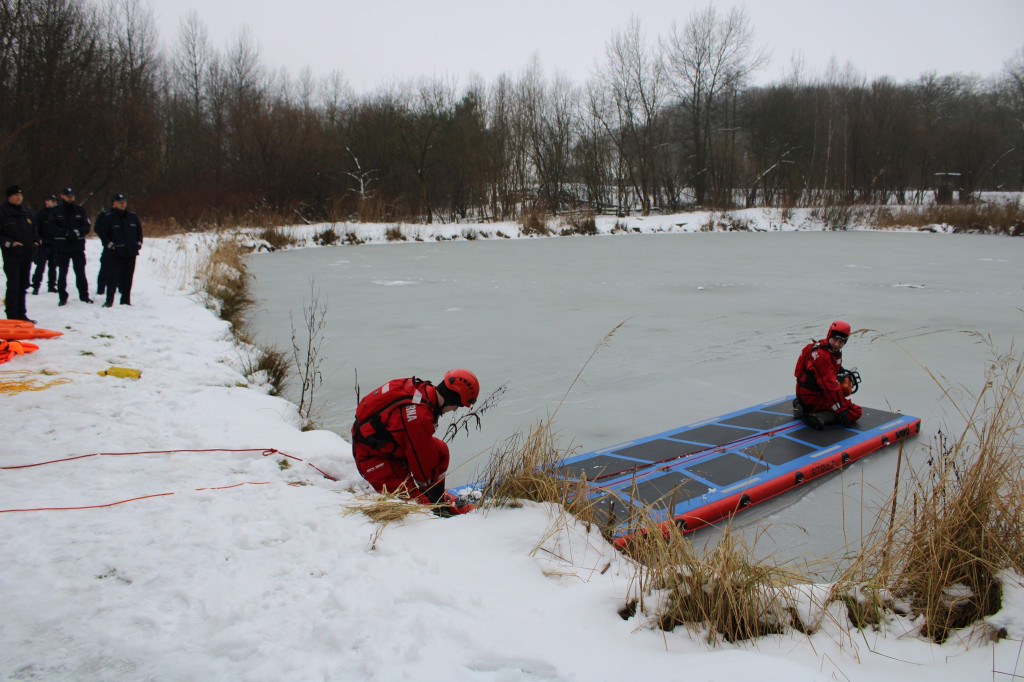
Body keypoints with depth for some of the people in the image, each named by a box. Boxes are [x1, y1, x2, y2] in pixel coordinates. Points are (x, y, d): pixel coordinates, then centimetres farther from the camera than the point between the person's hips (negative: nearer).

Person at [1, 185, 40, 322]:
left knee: (22, 286, 13)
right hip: (12, 256, -6)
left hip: (27, 255, 6)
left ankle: (21, 315, 21)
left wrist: (36, 241, 10)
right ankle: (12, 317, -3)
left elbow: (33, 229, 26)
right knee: (13, 286, -8)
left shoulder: (26, 212, 13)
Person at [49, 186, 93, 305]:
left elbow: (87, 226, 2)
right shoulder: (55, 211, 4)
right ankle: (62, 297, 13)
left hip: (78, 246, 1)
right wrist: (67, 233, -18)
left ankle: (84, 295, 14)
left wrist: (77, 232, -16)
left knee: (80, 272, 4)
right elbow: (53, 227, -5)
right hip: (62, 247, -1)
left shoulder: (80, 210, 8)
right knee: (62, 273, 4)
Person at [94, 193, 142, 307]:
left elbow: (139, 230, 21)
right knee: (112, 278, -6)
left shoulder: (132, 216, 11)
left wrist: (139, 242, 8)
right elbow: (101, 232, 0)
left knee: (128, 278, 8)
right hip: (114, 254, -4)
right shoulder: (108, 217, -2)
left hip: (131, 253, 4)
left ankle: (126, 300, 16)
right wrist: (109, 244, -10)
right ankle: (109, 300, 1)